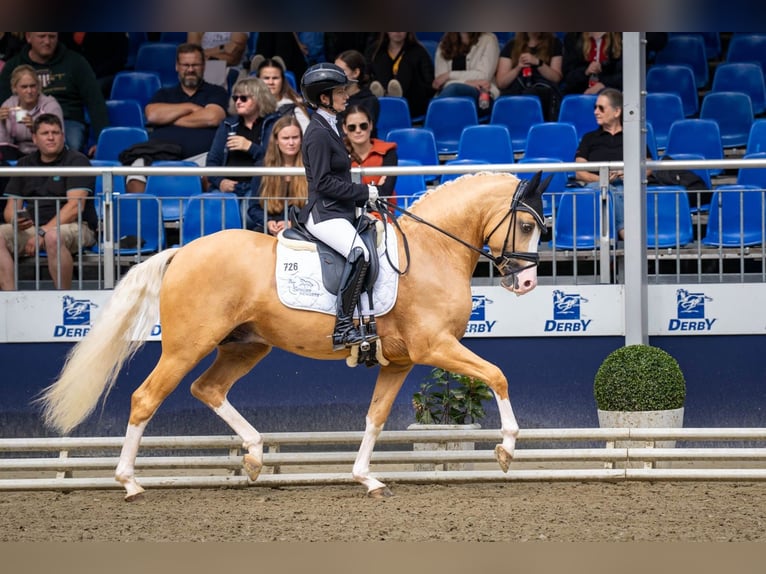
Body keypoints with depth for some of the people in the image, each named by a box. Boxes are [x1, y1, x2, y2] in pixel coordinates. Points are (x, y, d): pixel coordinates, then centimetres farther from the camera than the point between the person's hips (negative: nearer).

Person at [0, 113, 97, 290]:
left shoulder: (76, 161, -1)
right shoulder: (25, 164, 17)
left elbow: (75, 206, -12)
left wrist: (44, 232, -21)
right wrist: (15, 220, -12)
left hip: (75, 228, -5)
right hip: (31, 227, 5)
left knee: (53, 237, -40)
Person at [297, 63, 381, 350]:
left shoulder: (329, 128, 18)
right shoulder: (319, 133, -12)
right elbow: (323, 181, -18)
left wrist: (363, 197, 14)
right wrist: (363, 192, -15)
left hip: (340, 211, 11)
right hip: (324, 214, -11)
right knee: (359, 253, -31)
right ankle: (343, 328, -32)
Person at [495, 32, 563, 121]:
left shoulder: (554, 44, 14)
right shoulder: (511, 46, 16)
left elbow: (556, 78, 4)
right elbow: (500, 83, 8)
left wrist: (538, 63, -12)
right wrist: (518, 67, -10)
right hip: (514, 93, 1)